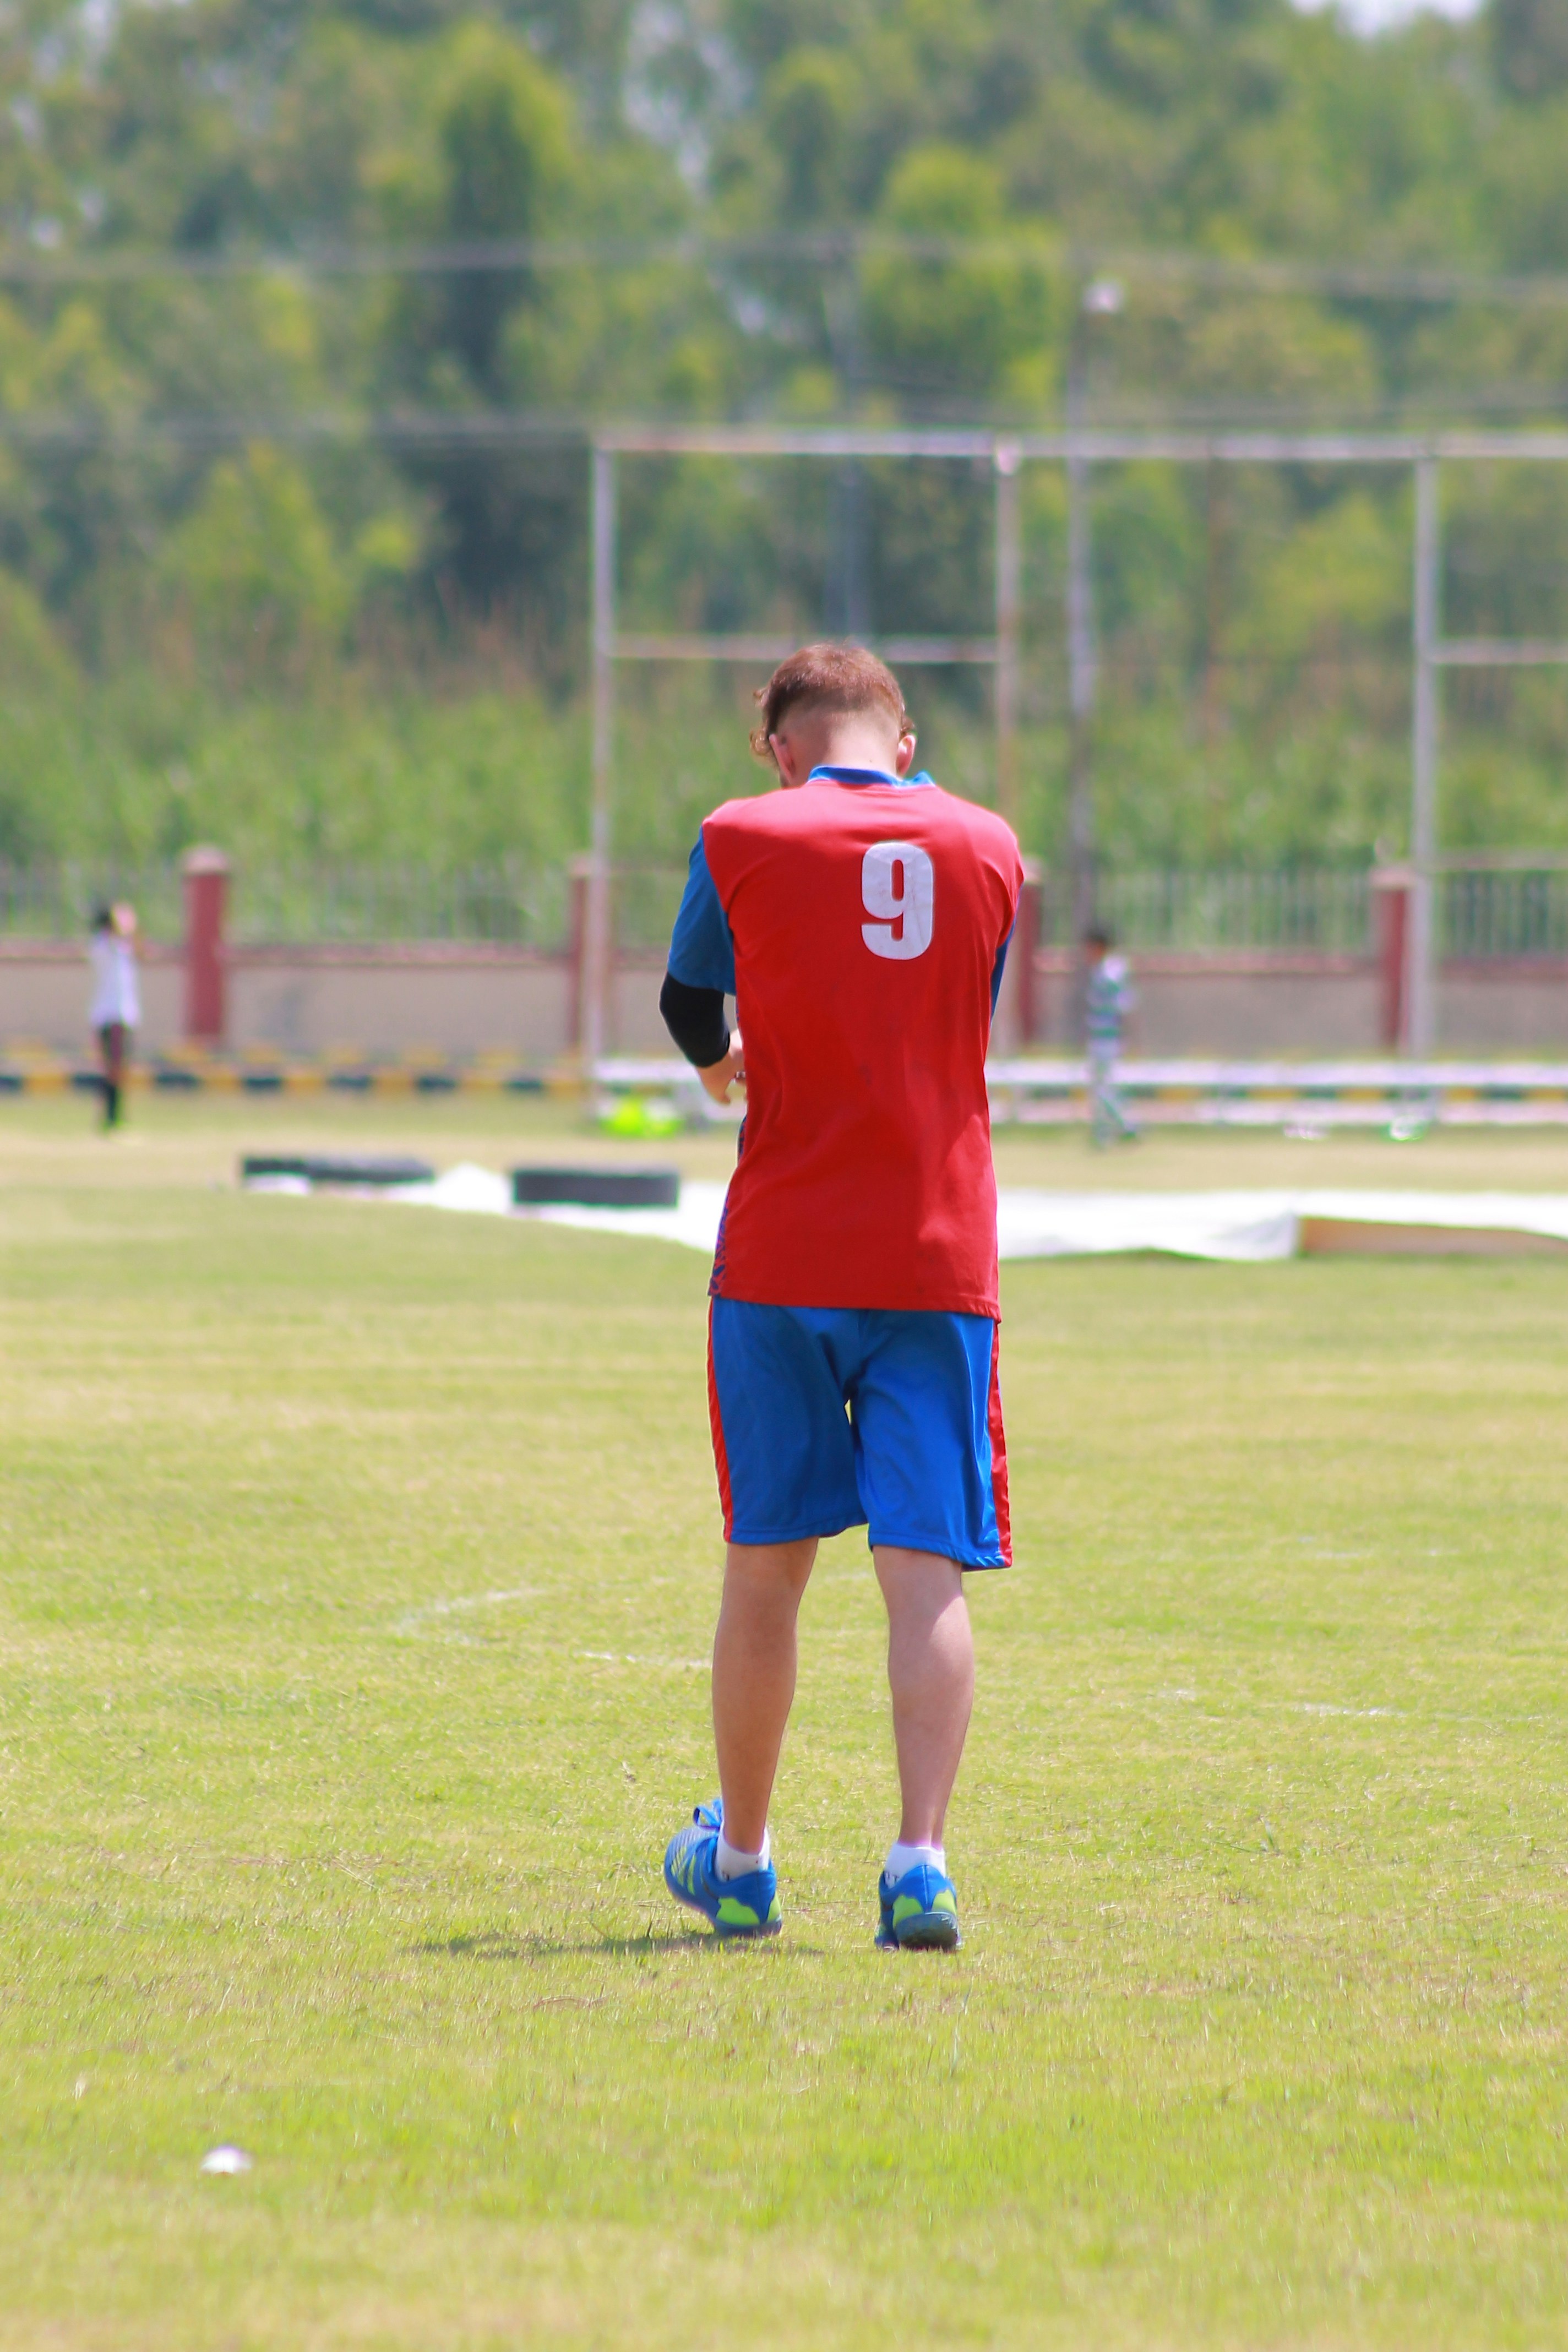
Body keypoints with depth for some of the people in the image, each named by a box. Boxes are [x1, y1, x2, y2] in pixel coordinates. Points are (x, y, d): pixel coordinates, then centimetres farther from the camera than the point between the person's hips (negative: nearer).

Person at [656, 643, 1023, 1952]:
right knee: (928, 1574, -2)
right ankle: (920, 1860, -16)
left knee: (766, 1568, 11)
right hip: (940, 1262, 1)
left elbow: (689, 1009, 13)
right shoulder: (990, 848, 6)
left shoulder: (743, 839, -2)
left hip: (781, 1258, -1)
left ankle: (739, 1863, 22)